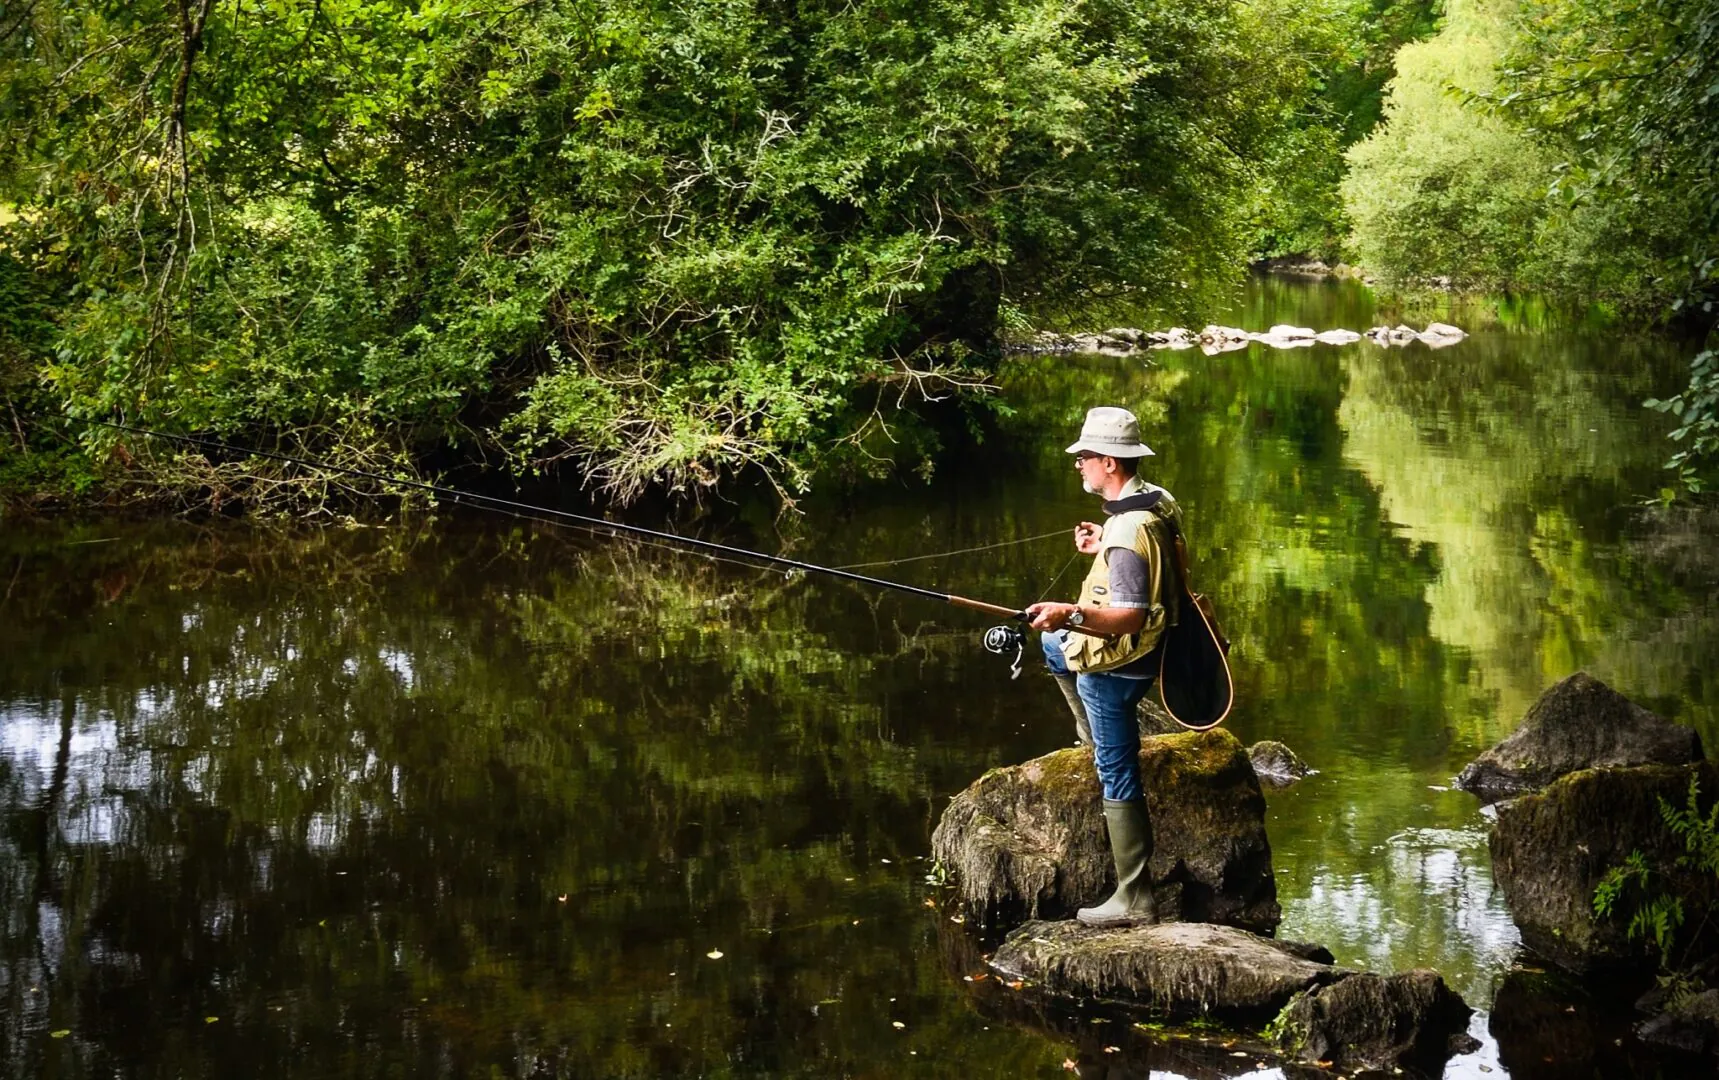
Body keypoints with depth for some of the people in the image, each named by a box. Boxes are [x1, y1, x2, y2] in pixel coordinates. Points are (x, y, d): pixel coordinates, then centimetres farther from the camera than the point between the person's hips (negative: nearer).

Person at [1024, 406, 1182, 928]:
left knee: (1118, 779, -4)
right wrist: (1104, 547, 14)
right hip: (1139, 648, 10)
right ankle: (1098, 742, 39)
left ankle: (1135, 900, 1)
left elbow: (1129, 616, -32)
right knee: (1053, 644, 35)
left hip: (1119, 664, -10)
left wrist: (1071, 613, -40)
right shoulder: (1155, 501, 1)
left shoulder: (1129, 532, -29)